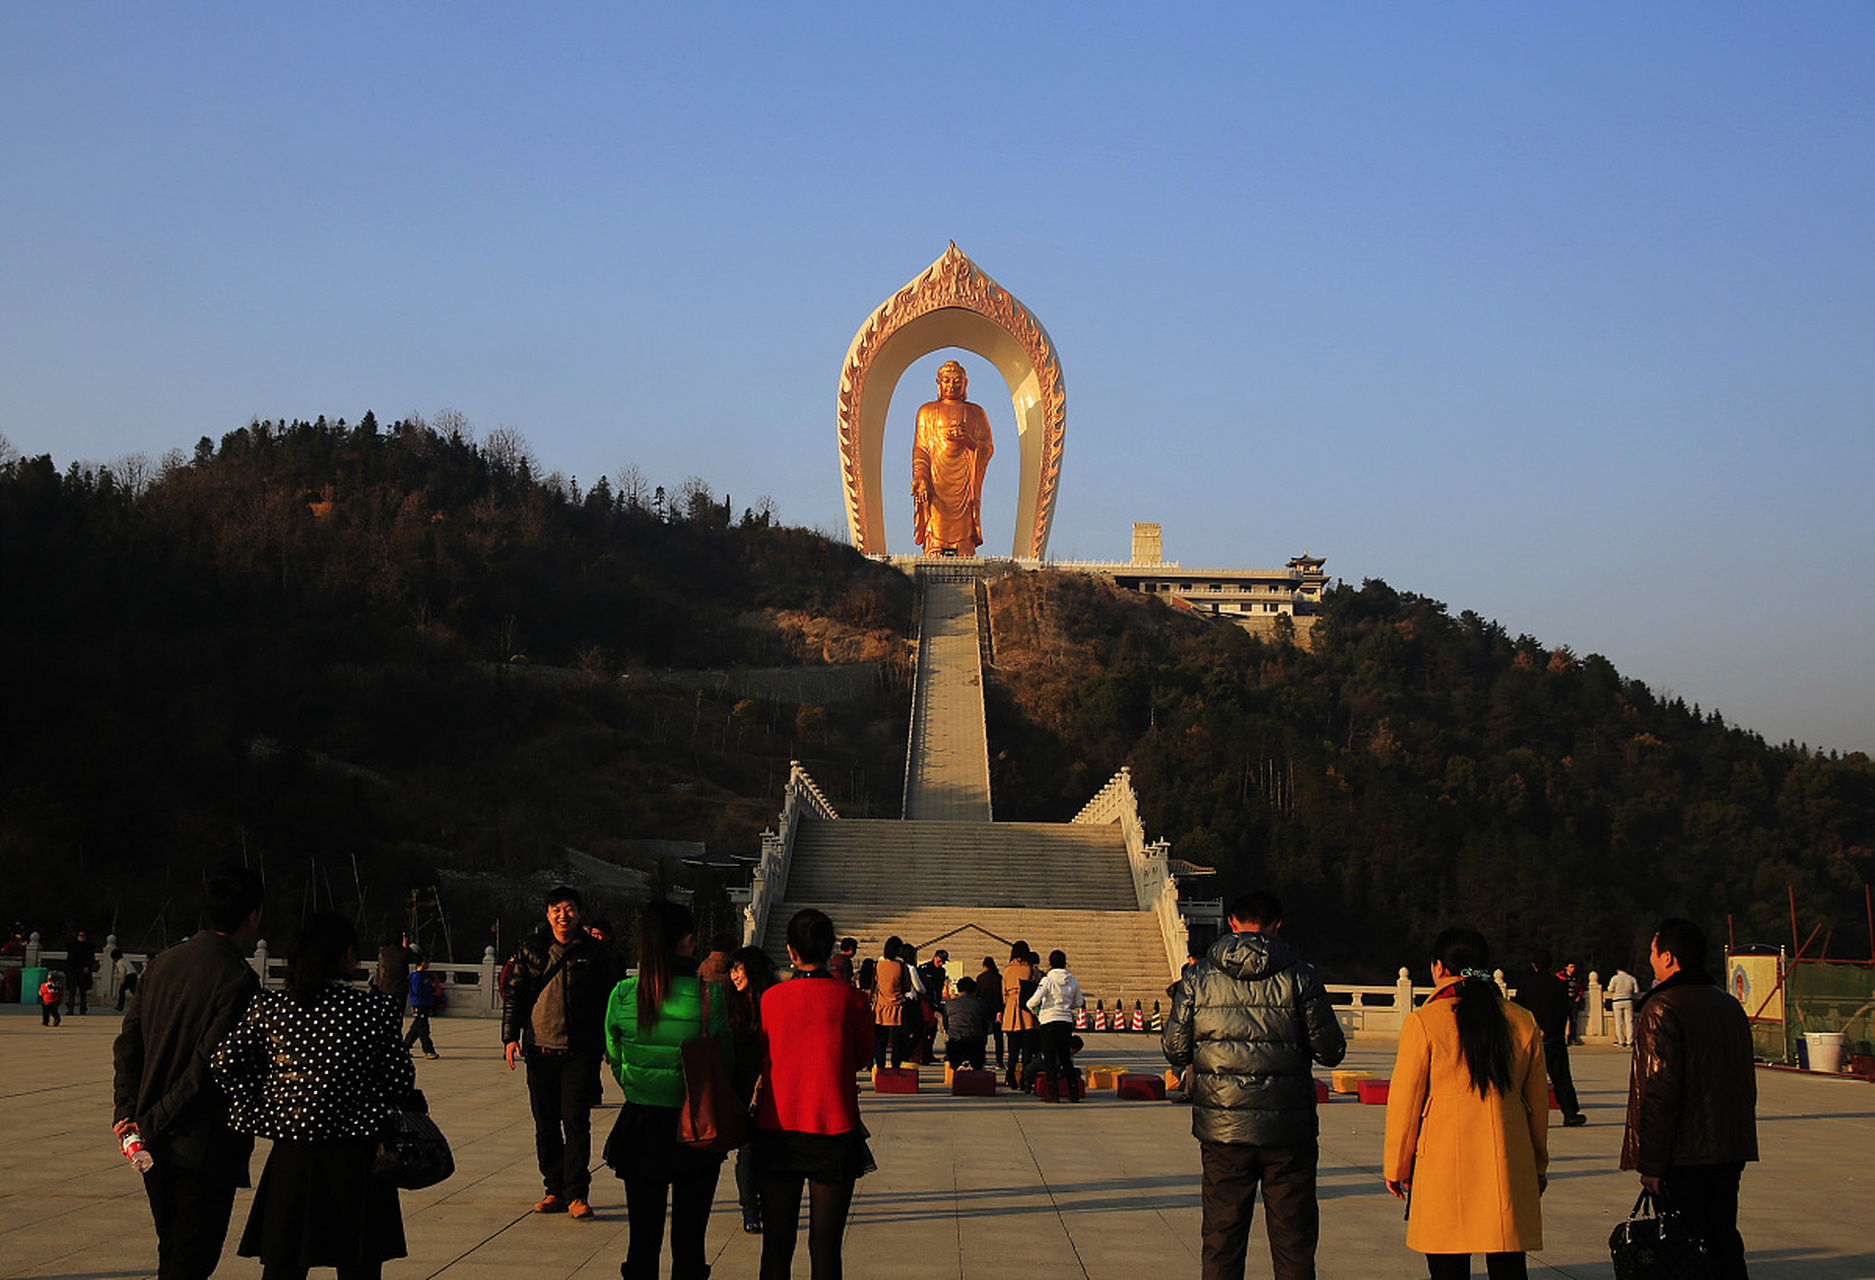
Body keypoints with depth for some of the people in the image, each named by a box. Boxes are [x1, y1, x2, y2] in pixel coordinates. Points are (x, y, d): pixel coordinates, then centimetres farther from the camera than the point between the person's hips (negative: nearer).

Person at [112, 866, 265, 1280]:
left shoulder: (161, 964, 6)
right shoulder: (239, 982, -18)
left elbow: (128, 1044, 6)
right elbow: (207, 1069, -20)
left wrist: (127, 1111, 3)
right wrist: (154, 1123, -12)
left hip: (155, 1143, 7)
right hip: (206, 1148, -7)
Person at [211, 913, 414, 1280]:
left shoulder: (269, 1008, -1)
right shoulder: (372, 1009, -9)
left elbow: (224, 1064, -3)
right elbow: (400, 1078, -6)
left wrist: (258, 1117, 5)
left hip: (290, 1156, 2)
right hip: (355, 1158, -2)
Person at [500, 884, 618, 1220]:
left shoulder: (595, 952, 3)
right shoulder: (530, 950, 8)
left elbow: (611, 999, 8)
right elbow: (516, 995, 12)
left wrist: (611, 1044, 3)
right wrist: (510, 1036, 1)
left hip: (580, 1053, -3)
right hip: (540, 1050, 3)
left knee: (576, 1122, -7)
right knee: (545, 1125, 7)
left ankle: (576, 1195, -3)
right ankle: (555, 1190, 17)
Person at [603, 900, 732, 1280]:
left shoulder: (623, 994, -6)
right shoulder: (708, 993, -14)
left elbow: (614, 1058, 4)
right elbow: (725, 1062, -7)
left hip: (639, 1124, 2)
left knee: (643, 1237, 12)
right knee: (688, 1238, 8)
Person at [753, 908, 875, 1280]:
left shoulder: (770, 999, -1)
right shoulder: (849, 998, -6)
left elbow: (760, 1059, 10)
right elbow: (862, 1058, 6)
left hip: (777, 1129, 2)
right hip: (833, 1130, -2)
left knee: (776, 1246, 8)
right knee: (824, 1247, 2)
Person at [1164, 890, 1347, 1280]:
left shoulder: (1199, 977, 0)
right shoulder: (1299, 976, -5)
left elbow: (1175, 1050, 1)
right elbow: (1330, 1051, -3)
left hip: (1221, 1129, 2)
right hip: (1288, 1130, -1)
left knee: (1222, 1237, 9)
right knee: (1293, 1237, 7)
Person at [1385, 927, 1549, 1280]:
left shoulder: (1423, 1022, -7)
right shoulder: (1523, 1022, 4)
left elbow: (1405, 1101, -3)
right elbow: (1538, 1101, 13)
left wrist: (1396, 1167, 8)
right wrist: (1538, 1165, 23)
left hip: (1444, 1168, -3)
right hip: (1509, 1170, 3)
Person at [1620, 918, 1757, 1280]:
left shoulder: (1662, 1009, -14)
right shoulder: (1730, 1006, 11)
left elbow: (1658, 1092, -18)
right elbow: (1747, 1084, 18)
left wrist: (1651, 1164, -14)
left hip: (1686, 1155, -7)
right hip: (1729, 1151, 7)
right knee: (1724, 1240, 13)